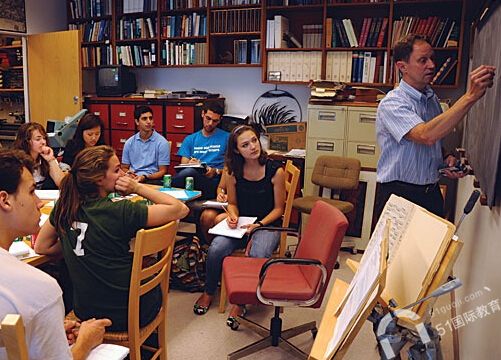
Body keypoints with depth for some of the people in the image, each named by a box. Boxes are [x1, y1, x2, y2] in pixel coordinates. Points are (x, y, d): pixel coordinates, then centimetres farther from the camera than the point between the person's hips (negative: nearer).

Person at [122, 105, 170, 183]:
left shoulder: (162, 142, -1)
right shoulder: (129, 143, 11)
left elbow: (162, 172, -2)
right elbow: (124, 168, 18)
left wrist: (145, 177, -19)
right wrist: (129, 174, -6)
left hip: (152, 179, -2)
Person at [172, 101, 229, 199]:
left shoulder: (227, 138, 12)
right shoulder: (190, 139, 23)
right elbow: (183, 167, 15)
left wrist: (216, 171, -12)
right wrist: (189, 164, -9)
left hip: (213, 181, -2)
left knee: (189, 172, -36)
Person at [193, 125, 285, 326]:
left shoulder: (275, 170, -11)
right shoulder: (233, 172, -2)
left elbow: (278, 208, -3)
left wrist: (259, 225, -16)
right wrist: (233, 216, -11)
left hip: (268, 223, -3)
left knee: (258, 255, -33)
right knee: (216, 249, -23)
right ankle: (209, 292, 6)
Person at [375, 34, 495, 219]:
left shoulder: (432, 97, 9)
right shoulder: (391, 103, -17)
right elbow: (426, 136, -33)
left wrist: (446, 159, -1)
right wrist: (470, 96, -34)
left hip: (432, 191, 7)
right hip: (399, 192, -7)